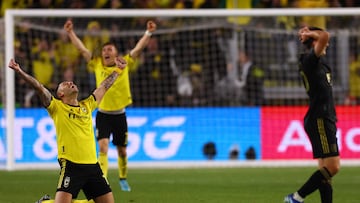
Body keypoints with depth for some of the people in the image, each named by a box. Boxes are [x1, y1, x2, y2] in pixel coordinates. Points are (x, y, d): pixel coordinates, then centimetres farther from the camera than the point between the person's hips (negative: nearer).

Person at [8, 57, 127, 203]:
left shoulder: (87, 106, 17)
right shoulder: (57, 107, 5)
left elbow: (104, 87, 29)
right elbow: (39, 87, -5)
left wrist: (118, 70, 36)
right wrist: (19, 72, -15)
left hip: (92, 165, 5)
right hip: (70, 166, -5)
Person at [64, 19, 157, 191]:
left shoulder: (124, 64, 1)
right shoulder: (97, 65, 1)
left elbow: (138, 48, -1)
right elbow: (81, 48, 0)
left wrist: (149, 33, -8)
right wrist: (70, 32, -4)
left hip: (119, 114, 1)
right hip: (103, 114, -1)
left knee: (122, 151, 10)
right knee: (103, 147, -17)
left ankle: (123, 179, 30)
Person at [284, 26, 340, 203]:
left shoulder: (314, 61, 16)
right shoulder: (310, 59, -10)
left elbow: (323, 38, 33)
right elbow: (325, 36, -25)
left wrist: (310, 34, 15)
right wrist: (311, 34, -6)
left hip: (325, 120, 10)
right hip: (319, 120, -10)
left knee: (326, 169, 7)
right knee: (332, 167, -14)